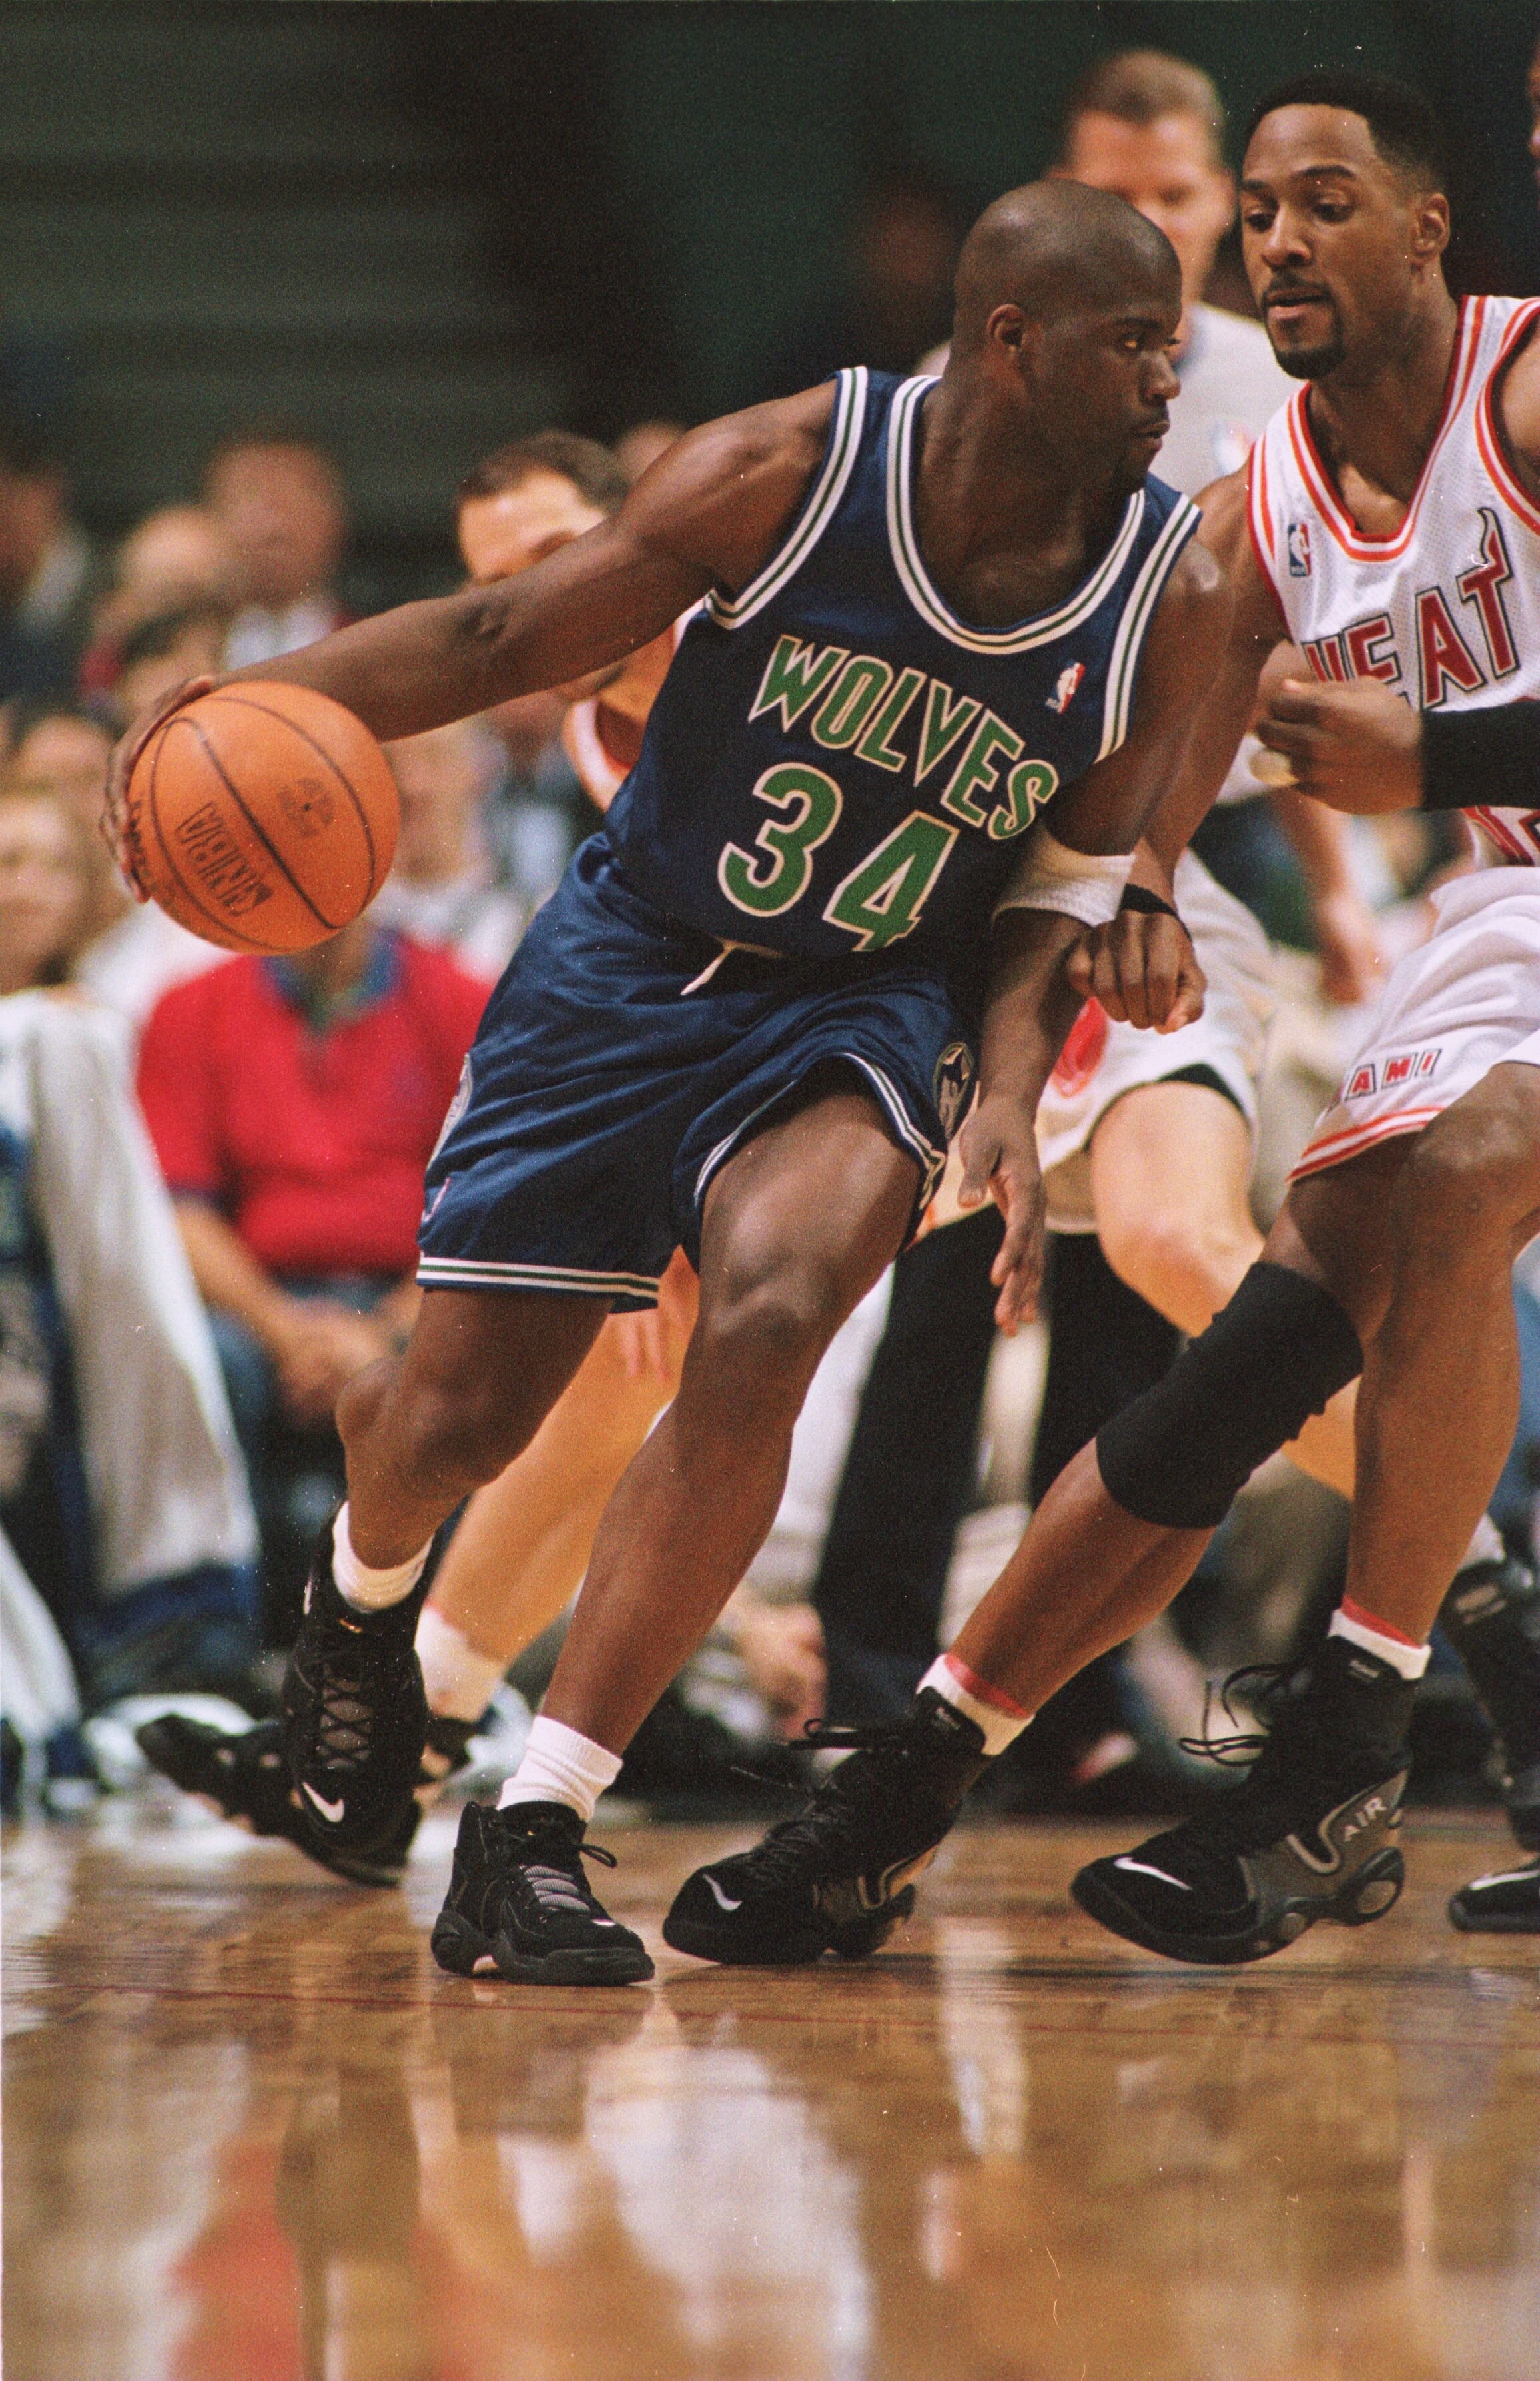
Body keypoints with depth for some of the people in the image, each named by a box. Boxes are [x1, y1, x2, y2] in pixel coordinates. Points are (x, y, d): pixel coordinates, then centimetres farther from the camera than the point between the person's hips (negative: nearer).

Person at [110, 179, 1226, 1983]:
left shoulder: (1170, 598, -11)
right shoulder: (788, 471, -18)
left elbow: (1066, 878, 0)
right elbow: (507, 635, -10)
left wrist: (1010, 1097, -17)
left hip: (868, 1009, 1)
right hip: (635, 959, 0)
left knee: (769, 1319, -30)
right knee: (459, 1413, 0)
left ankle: (534, 1831, -22)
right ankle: (365, 1583, 43)